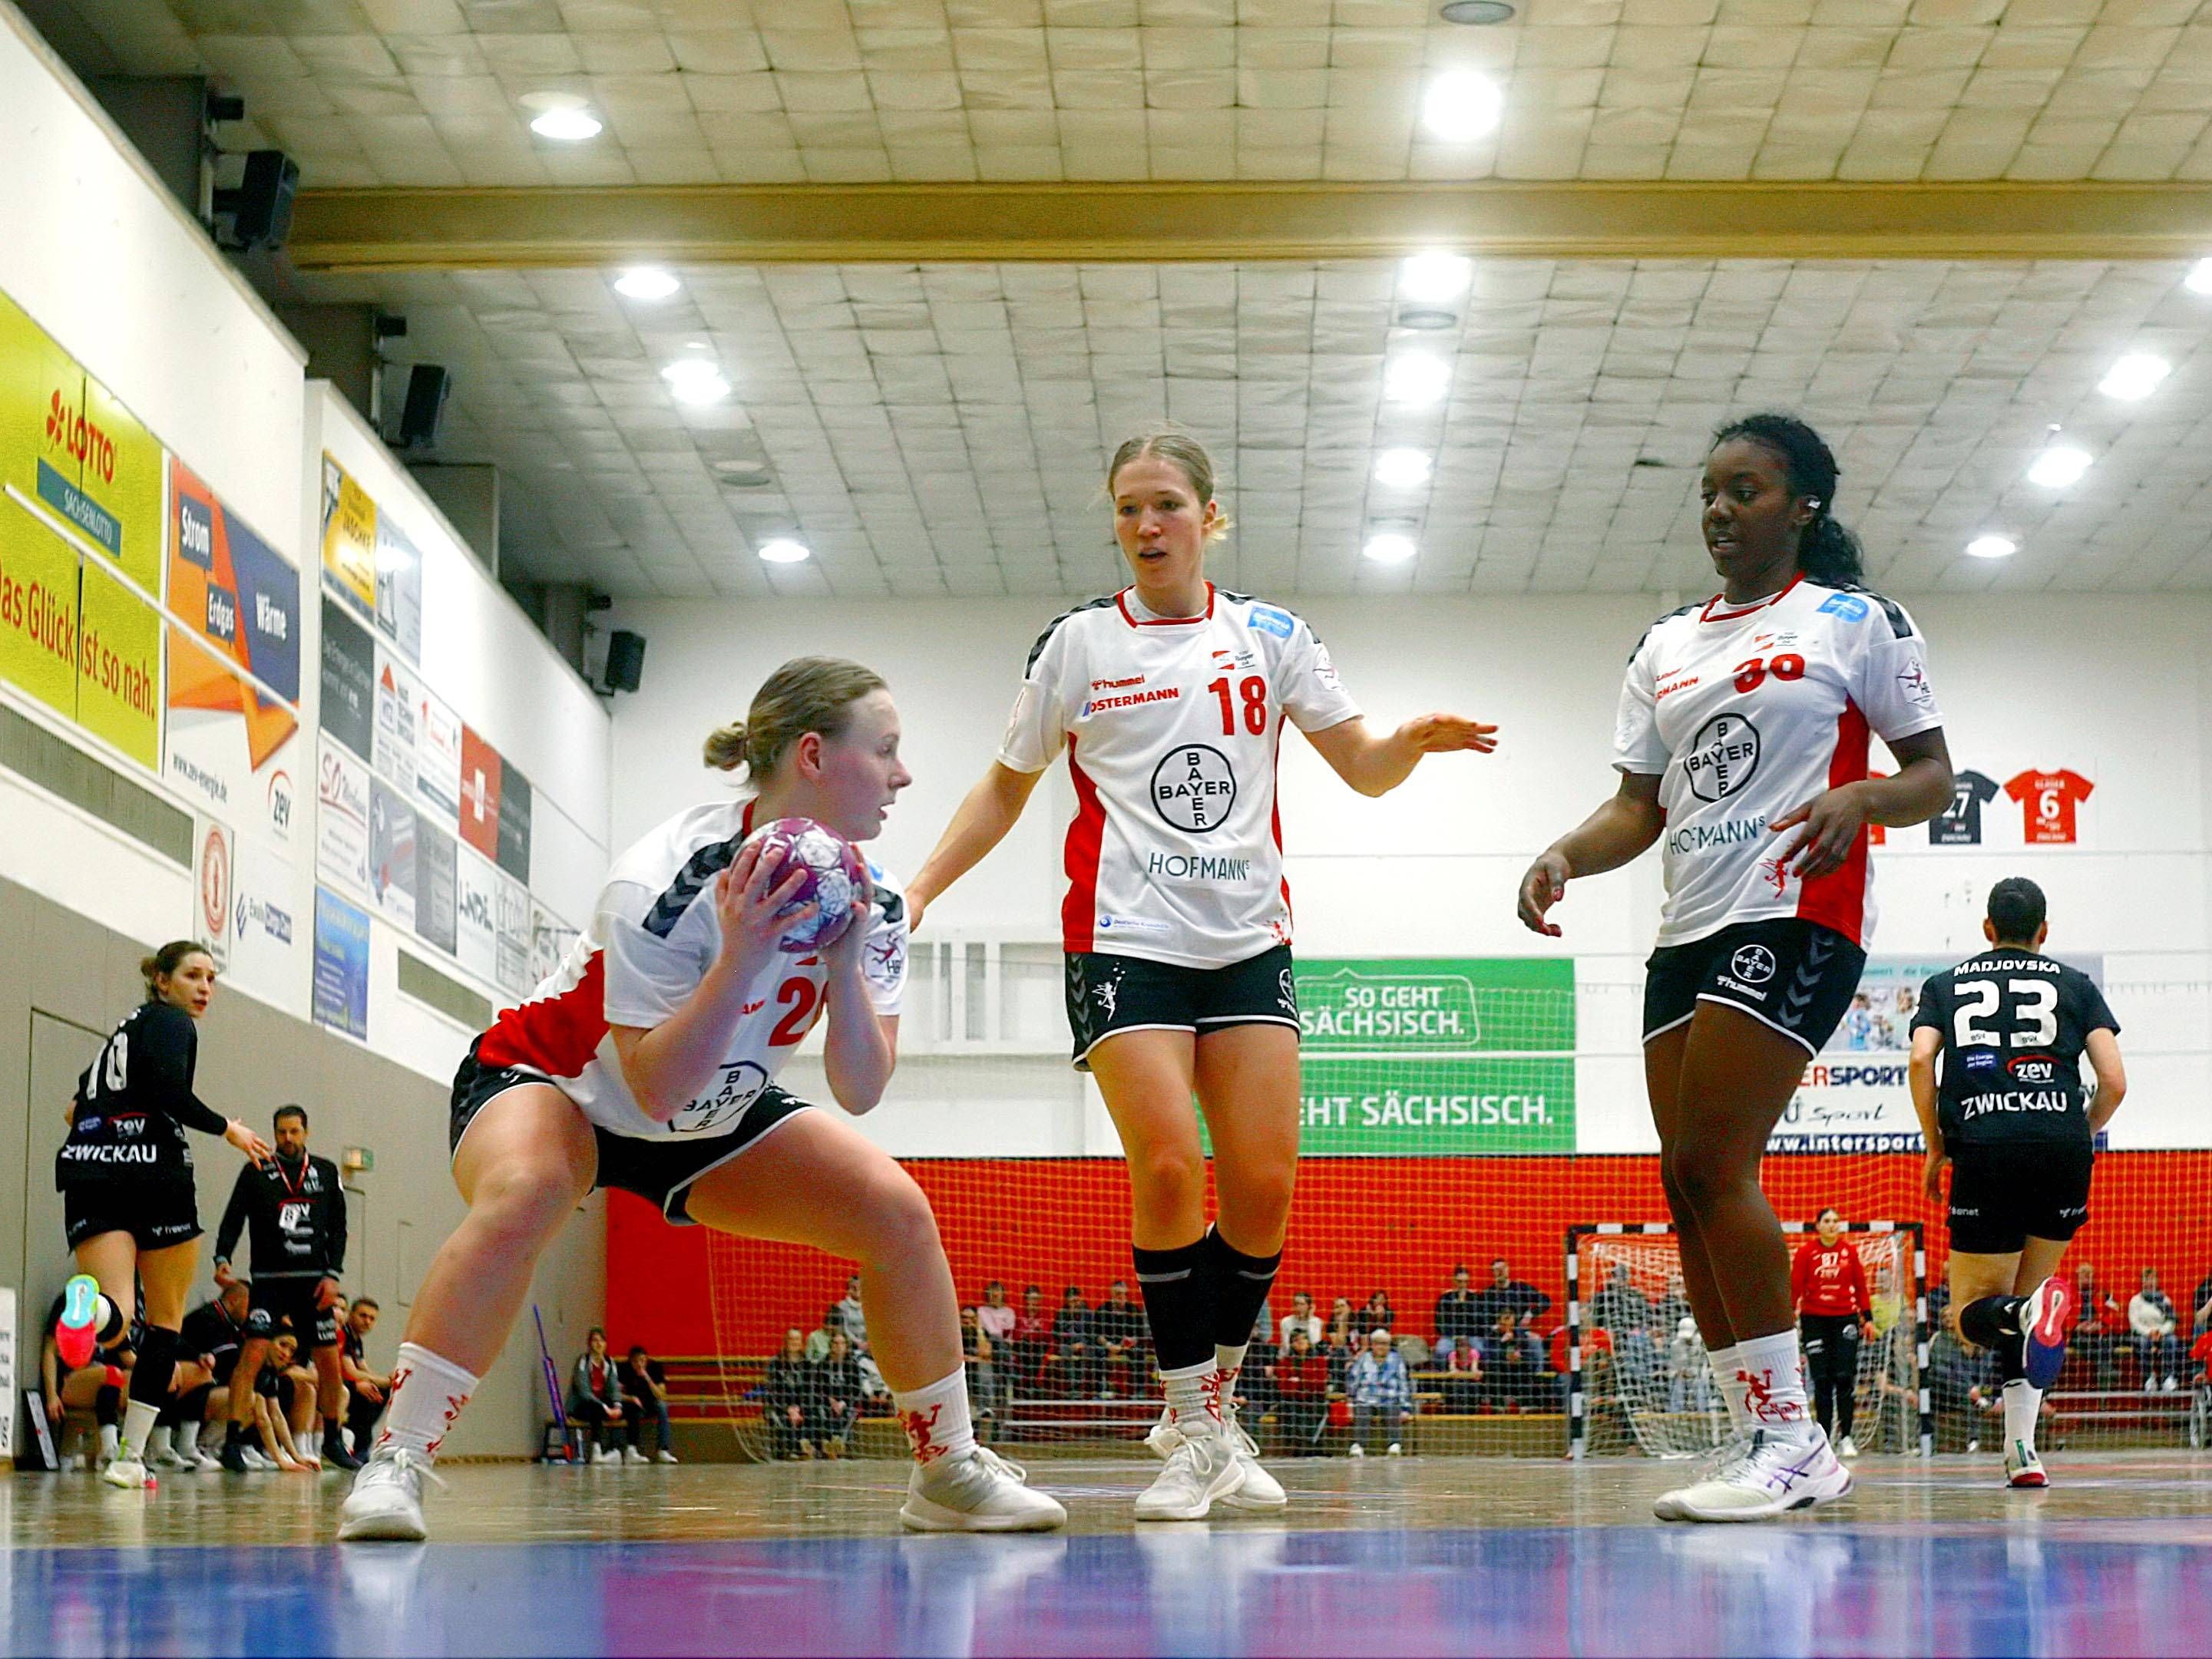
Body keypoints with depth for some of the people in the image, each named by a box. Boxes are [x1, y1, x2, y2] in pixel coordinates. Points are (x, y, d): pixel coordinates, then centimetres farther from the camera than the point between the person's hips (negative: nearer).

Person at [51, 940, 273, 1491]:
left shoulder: (123, 1030, 26)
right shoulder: (172, 1022, 2)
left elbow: (79, 1105, 28)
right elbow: (168, 1092, -13)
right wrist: (227, 1129, -3)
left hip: (88, 1173, 5)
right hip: (152, 1171, -5)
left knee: (116, 1313, -12)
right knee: (166, 1318, 11)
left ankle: (89, 1303, -52)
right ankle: (129, 1457, 5)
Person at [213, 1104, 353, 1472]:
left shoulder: (326, 1173, 10)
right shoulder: (256, 1172, 4)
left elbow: (338, 1227, 9)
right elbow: (232, 1220, -1)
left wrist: (333, 1275, -2)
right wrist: (222, 1259, -18)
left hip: (314, 1282, 3)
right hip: (270, 1279, -3)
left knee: (330, 1363, 5)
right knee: (253, 1354, -17)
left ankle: (333, 1441, 22)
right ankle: (233, 1442, -17)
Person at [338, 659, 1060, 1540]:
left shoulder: (868, 901, -12)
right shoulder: (663, 881, -31)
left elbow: (859, 1090, -16)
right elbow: (657, 1090, -32)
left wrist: (845, 960, -30)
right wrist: (741, 954, -41)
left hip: (718, 1118, 6)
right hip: (554, 1084, -6)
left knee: (897, 1209, -12)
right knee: (521, 1195, -39)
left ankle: (949, 1473, 4)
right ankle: (392, 1465, -32)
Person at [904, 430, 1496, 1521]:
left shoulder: (1268, 636, 9)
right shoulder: (1077, 644, 6)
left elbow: (1364, 770, 8)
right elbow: (1005, 790, 14)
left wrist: (1413, 741, -14)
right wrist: (922, 884, 1)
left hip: (1249, 940, 2)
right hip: (1125, 939, -2)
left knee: (1263, 1184, -7)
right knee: (1168, 1166, -18)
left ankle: (1217, 1406, 12)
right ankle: (1191, 1429, -5)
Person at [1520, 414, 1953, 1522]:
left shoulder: (1857, 622, 2)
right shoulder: (1666, 646, 17)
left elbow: (1934, 774, 2)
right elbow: (1642, 806, 15)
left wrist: (1861, 797, -19)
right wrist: (1563, 857, -3)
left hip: (1797, 917, -7)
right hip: (1689, 928, 7)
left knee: (1713, 1167, -17)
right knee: (1688, 1185, 2)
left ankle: (1786, 1429, -10)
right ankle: (1764, 1440, 8)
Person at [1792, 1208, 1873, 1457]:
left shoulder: (1850, 1252, 4)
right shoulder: (1806, 1251, -1)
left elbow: (1861, 1287, 9)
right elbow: (1795, 1287, -1)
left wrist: (1867, 1318, 7)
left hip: (1845, 1319, 1)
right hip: (1814, 1320, -1)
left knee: (1845, 1377, -5)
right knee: (1821, 1380, 0)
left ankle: (1845, 1438, 0)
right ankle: (1824, 1437, 5)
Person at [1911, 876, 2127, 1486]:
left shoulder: (1947, 984, 20)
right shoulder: (2076, 985, 18)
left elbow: (1920, 1060, 2)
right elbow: (2114, 1081, 6)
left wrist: (1935, 1150, 11)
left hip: (1985, 1150, -1)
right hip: (2063, 1150, 1)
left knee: (1975, 1314, 6)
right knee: (2025, 1300, 17)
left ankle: (2027, 1315, -31)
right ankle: (2021, 1452, 5)